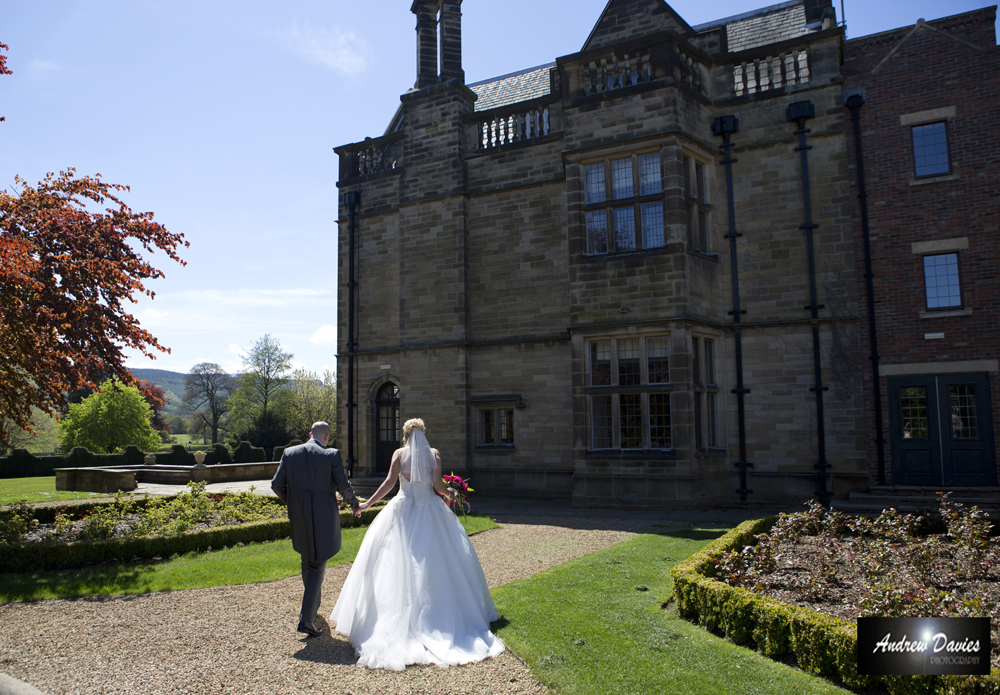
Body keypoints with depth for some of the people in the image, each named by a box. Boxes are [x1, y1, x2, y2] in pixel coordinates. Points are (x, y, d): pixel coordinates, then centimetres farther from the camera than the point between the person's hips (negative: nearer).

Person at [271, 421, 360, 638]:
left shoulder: (290, 453, 0)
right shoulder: (332, 455, -10)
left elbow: (277, 485, 0)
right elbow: (344, 487, -12)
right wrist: (355, 505, 7)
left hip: (299, 516, 4)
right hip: (323, 517, -4)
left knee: (307, 560, 24)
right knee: (317, 565, 4)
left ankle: (313, 602, 42)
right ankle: (306, 618, -3)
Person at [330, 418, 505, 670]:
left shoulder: (400, 453, -1)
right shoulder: (433, 453, 2)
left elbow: (390, 482, -9)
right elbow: (437, 484, -7)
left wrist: (368, 503, -4)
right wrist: (450, 492, 13)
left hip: (404, 511, -1)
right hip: (430, 511, 1)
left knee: (400, 562, 4)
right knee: (437, 561, 6)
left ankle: (402, 614, 3)